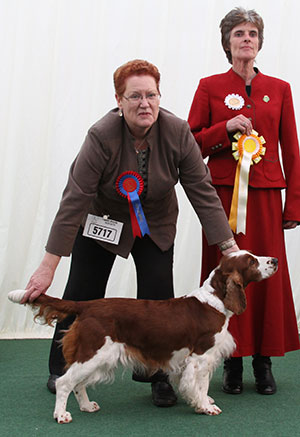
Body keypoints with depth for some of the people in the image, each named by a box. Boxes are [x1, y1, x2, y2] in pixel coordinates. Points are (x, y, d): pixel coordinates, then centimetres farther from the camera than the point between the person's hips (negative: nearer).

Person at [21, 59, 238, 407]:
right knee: (82, 292, 1)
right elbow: (74, 200, -28)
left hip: (155, 224, 2)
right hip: (102, 218, -2)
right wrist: (48, 266, -30)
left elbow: (203, 192, -16)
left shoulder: (178, 133, -21)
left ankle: (158, 377, 8)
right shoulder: (101, 136, -28)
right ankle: (61, 369, 19)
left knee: (159, 296, -6)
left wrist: (229, 247, -18)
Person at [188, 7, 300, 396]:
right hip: (223, 195, -1)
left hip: (264, 197, 1)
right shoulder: (210, 87, 6)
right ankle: (232, 362, 9)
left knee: (267, 272, 1)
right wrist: (227, 128, -11)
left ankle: (264, 361, 12)